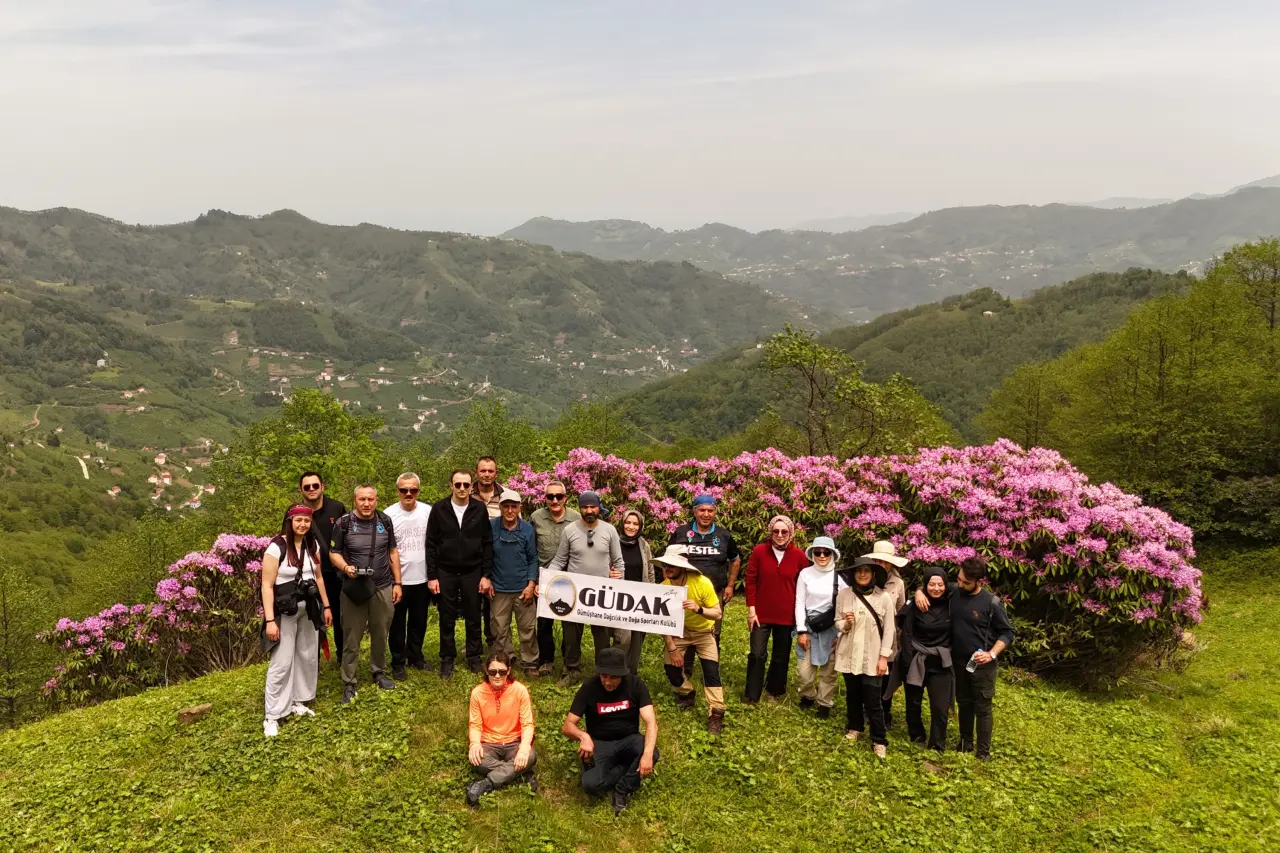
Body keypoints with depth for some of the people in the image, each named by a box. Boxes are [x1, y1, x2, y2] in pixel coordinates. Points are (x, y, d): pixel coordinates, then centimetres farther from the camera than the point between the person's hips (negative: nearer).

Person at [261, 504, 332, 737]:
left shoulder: (313, 544, 4)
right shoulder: (277, 547, -15)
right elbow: (267, 585, -16)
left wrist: (326, 606, 12)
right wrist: (270, 620, -20)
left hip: (309, 609, 6)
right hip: (285, 612, -6)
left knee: (308, 657, 12)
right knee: (282, 663, -4)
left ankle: (299, 701, 28)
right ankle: (272, 716, 5)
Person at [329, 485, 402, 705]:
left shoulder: (385, 521, 3)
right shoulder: (343, 523, -7)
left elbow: (393, 552, 11)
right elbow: (334, 553, -1)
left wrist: (397, 583, 8)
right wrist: (345, 567, -22)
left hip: (383, 587, 3)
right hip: (354, 588, -3)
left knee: (380, 634, 12)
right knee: (351, 638, 2)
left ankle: (379, 672, 30)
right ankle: (348, 683, 12)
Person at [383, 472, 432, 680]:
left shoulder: (428, 512, -3)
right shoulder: (388, 514, -9)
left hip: (422, 578, 2)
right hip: (398, 579, -2)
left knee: (419, 622, 16)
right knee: (398, 623, 9)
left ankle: (415, 655, 32)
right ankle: (398, 663, 21)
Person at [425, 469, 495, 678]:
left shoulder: (480, 509, -3)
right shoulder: (439, 509, -4)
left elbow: (487, 544, 0)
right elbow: (431, 545, -2)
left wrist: (486, 575, -3)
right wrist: (432, 576, -5)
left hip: (472, 572, 0)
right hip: (445, 572, 0)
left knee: (473, 618, 9)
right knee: (447, 620, 9)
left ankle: (474, 657, 23)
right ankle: (447, 659, 21)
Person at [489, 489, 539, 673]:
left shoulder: (527, 529, -2)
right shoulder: (491, 527, -4)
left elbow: (533, 559, 2)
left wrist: (531, 584, -5)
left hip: (523, 588, 0)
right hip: (499, 589, 0)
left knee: (528, 629, 5)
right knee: (499, 629, 9)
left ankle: (530, 663, 17)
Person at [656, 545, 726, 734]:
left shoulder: (702, 583, -30)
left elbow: (718, 614, -26)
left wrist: (699, 609, -45)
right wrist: (672, 648, -15)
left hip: (703, 631, -3)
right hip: (679, 631, 3)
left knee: (711, 670, -17)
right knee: (671, 667, -6)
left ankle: (716, 714, -11)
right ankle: (686, 695, 25)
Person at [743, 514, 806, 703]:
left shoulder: (799, 556, -5)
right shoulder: (759, 551, -8)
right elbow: (751, 581, -4)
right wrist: (751, 608, -7)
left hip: (787, 615, 1)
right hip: (761, 613, -1)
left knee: (781, 656, 15)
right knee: (757, 654, 0)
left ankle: (776, 689, 34)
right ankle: (752, 694, 14)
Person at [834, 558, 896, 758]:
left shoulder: (884, 597, -10)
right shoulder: (844, 594, -5)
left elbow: (888, 630, -5)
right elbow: (837, 622, 5)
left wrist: (883, 657, -8)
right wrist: (845, 624, -18)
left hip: (872, 657, -2)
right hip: (849, 654, 3)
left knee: (873, 700, -1)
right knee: (852, 695, 17)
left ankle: (879, 741, 12)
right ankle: (855, 727, 38)